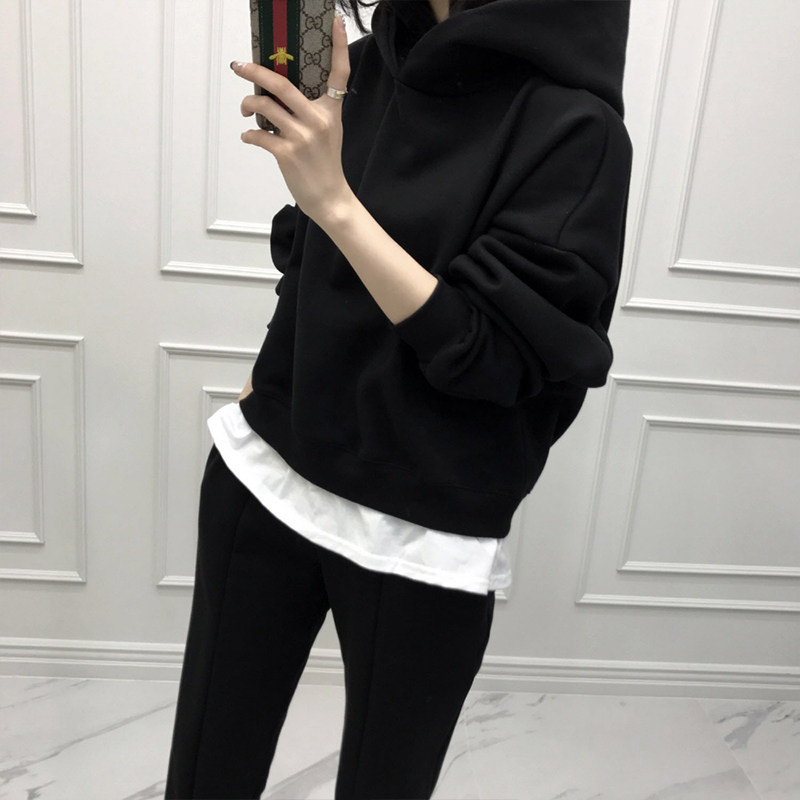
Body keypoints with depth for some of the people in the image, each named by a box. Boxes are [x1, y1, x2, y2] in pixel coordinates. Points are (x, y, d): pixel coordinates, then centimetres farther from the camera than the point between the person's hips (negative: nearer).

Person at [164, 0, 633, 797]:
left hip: (421, 544, -4)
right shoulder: (362, 65, 5)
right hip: (265, 482, 5)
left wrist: (335, 200, -23)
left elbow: (485, 353, -17)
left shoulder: (574, 130, -12)